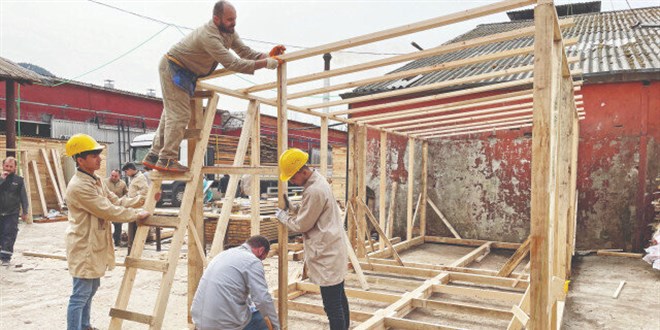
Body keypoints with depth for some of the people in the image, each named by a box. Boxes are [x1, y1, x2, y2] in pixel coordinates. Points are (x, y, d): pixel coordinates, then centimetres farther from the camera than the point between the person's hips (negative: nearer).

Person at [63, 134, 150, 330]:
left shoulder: (96, 180, 9)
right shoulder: (79, 186, -24)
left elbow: (116, 201, 11)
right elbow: (109, 211, -24)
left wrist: (142, 199, 2)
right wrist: (136, 215, -14)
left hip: (95, 245, 11)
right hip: (84, 247, -11)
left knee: (92, 288, 23)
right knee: (80, 295, -3)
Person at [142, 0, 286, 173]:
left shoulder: (229, 32, -4)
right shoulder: (209, 36, -34)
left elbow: (245, 52, -7)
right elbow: (232, 63, -40)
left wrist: (267, 56, -24)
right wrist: (266, 63, -41)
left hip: (187, 72, 10)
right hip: (173, 68, -10)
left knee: (171, 114, 12)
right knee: (179, 115, -15)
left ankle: (154, 156, 19)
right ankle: (167, 159, -10)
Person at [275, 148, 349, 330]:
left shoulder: (314, 191, -22)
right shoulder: (318, 180, 9)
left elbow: (301, 225, -13)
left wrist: (282, 215, 2)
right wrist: (290, 210, 9)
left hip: (327, 254, -11)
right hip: (333, 250, 11)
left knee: (332, 305, -3)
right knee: (339, 297, 21)